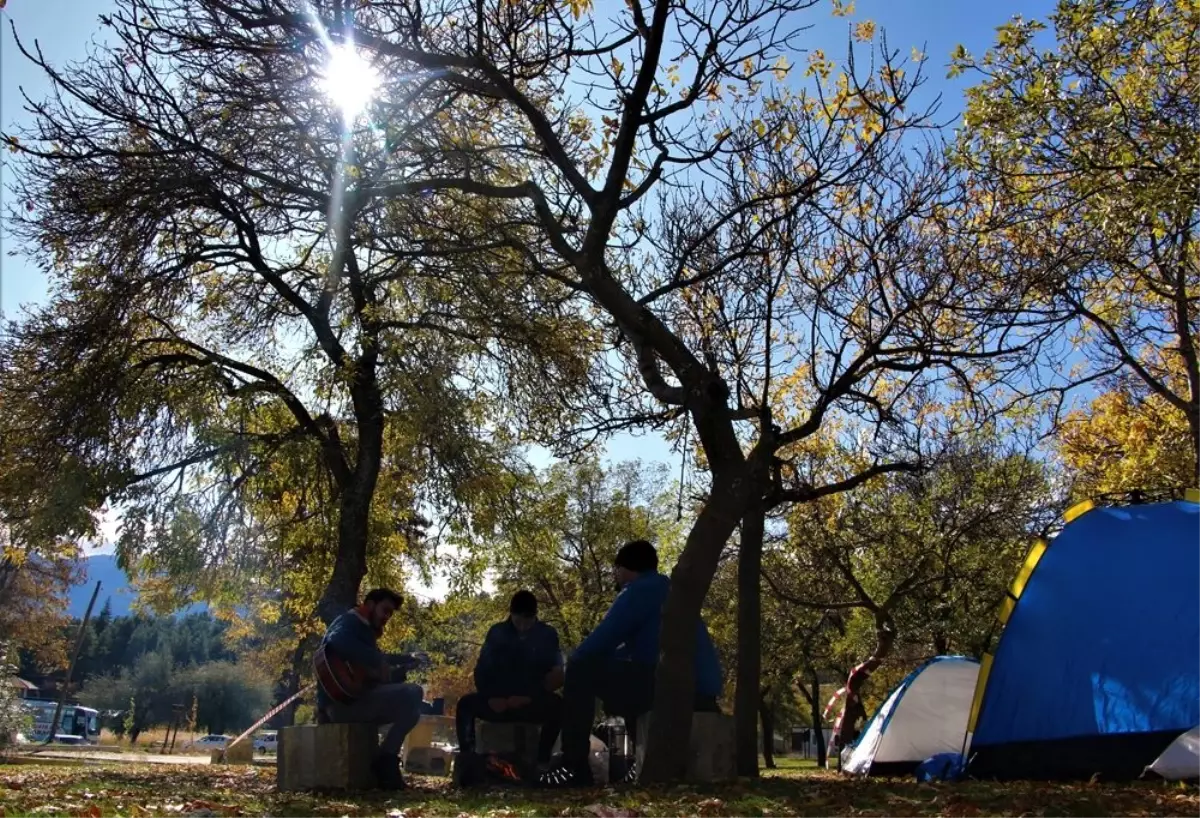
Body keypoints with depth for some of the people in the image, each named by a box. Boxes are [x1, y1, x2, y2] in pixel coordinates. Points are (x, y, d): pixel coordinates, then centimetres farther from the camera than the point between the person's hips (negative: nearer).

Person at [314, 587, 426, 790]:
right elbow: (337, 641, -30)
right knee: (412, 694, -21)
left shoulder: (365, 631, 24)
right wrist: (378, 663, -26)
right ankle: (385, 761, -15)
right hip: (342, 701, -10)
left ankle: (386, 759, 10)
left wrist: (408, 662, 17)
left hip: (357, 699, 10)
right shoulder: (350, 622, -4)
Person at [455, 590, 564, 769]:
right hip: (498, 703, 2)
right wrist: (491, 697, -17)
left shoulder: (547, 635, -2)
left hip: (532, 704, -2)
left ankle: (542, 761, -32)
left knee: (556, 705, -32)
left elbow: (556, 675, -8)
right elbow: (481, 670, 1)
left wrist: (529, 697, -22)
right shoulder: (497, 632, 2)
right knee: (466, 704, -19)